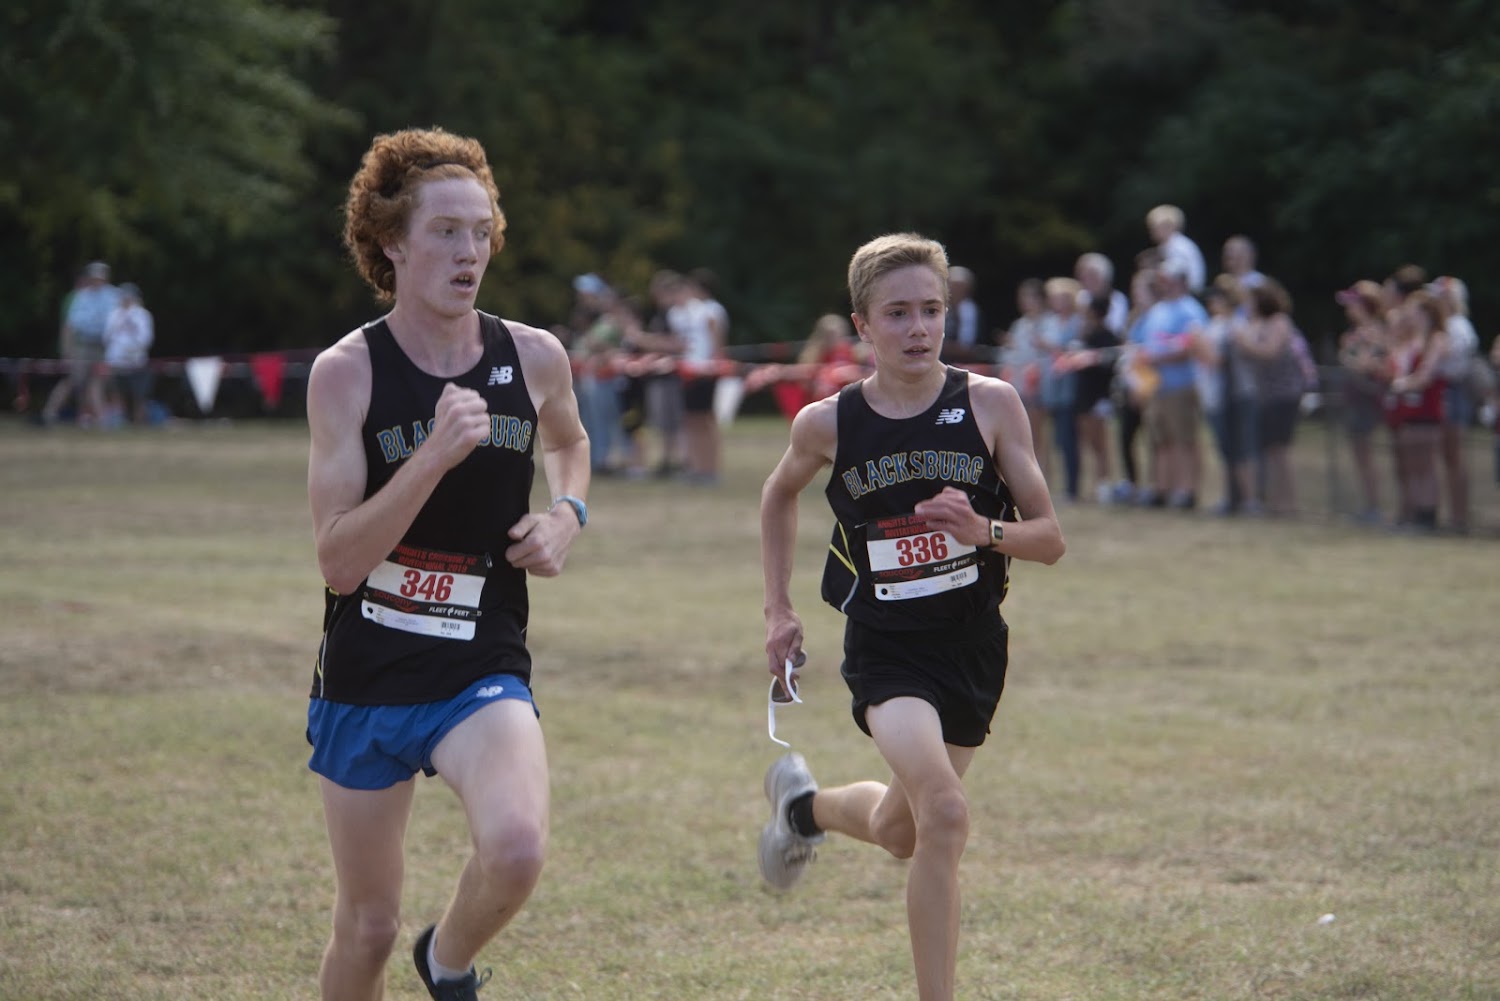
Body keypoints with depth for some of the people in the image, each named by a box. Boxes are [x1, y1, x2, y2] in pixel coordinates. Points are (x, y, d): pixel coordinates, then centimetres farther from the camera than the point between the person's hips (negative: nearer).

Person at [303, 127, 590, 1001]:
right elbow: (338, 560, -16)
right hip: (367, 676, -1)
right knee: (368, 928, 8)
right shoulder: (346, 372, -9)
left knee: (517, 848, -28)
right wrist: (436, 454, -27)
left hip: (483, 672, 1)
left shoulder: (534, 358, -1)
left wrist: (568, 516, 3)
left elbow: (569, 442, 24)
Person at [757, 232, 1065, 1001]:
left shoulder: (991, 404, -7)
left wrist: (984, 530, -25)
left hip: (972, 646, 3)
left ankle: (805, 805, 50)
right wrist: (778, 609, 11)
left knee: (903, 833, 17)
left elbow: (1050, 540, -5)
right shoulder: (828, 424, -6)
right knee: (945, 814, -25)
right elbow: (779, 495, 17)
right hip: (886, 649, -3)